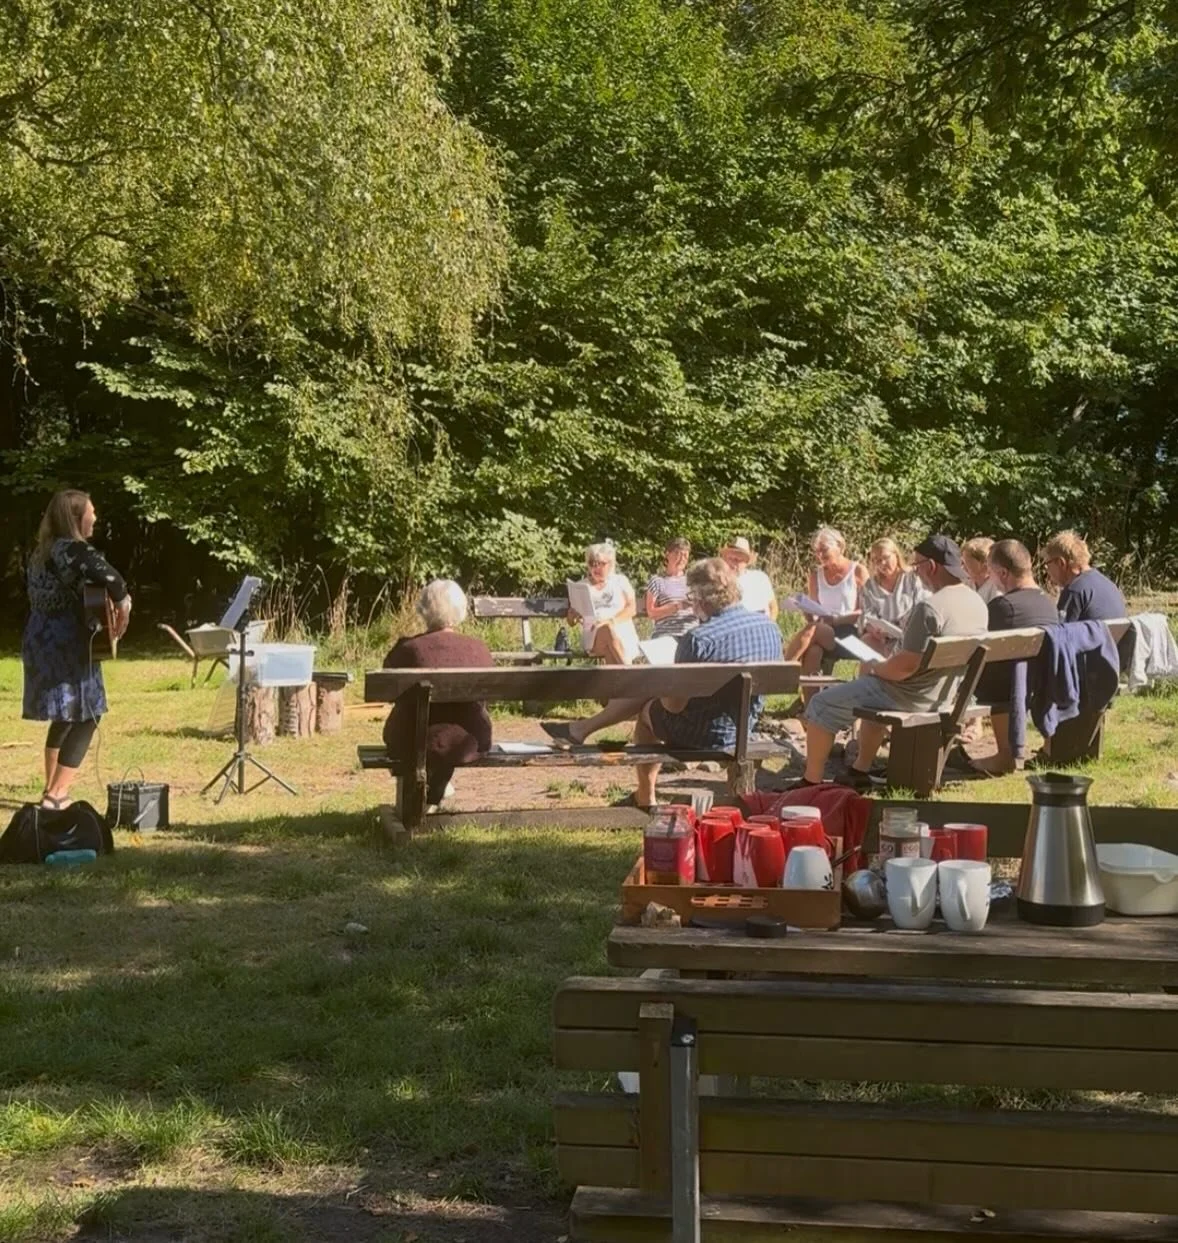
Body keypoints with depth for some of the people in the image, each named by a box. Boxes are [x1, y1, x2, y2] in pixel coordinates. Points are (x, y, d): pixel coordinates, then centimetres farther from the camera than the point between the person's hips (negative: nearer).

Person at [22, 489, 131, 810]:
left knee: (65, 716, 21)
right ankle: (55, 796, -4)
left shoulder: (43, 552, 13)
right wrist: (123, 604, -20)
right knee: (86, 716, -1)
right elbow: (106, 573, -35)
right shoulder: (74, 550, -16)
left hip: (40, 642, 9)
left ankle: (51, 790, 25)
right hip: (66, 645, -9)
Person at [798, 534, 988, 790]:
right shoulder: (977, 604, 2)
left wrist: (874, 668, -8)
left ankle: (812, 783, 12)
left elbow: (906, 666, -28)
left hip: (913, 697, -9)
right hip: (945, 695, 9)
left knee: (822, 704, 4)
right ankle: (860, 771, 35)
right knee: (873, 691, 36)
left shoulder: (930, 607, -27)